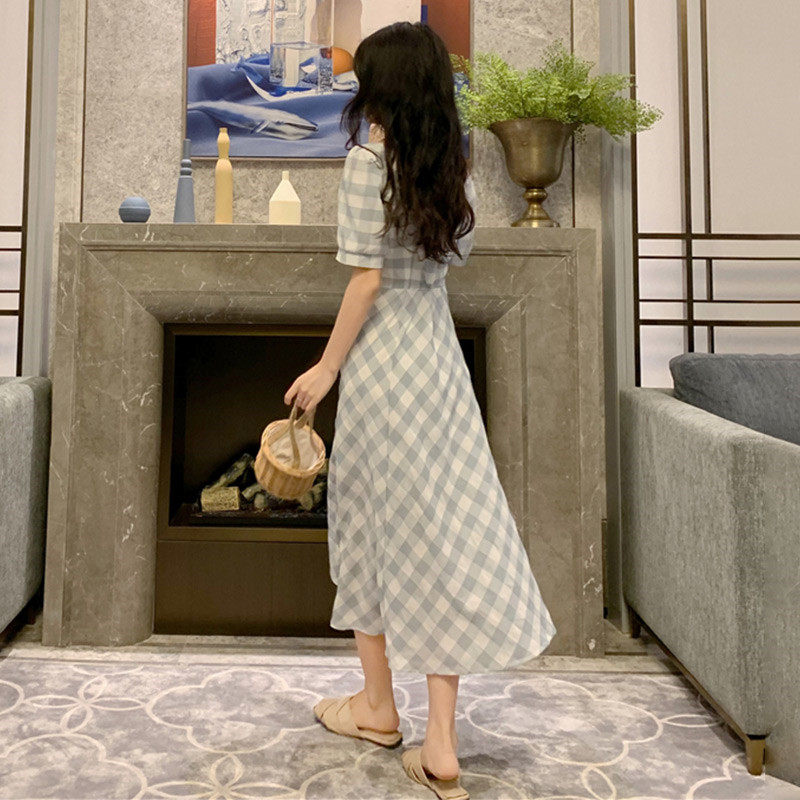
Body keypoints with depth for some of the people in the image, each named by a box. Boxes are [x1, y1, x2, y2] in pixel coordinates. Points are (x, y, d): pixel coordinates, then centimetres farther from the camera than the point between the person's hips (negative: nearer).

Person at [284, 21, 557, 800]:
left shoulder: (369, 158, -9)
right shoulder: (453, 165, 10)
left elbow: (368, 277, -14)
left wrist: (327, 367, -7)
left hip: (383, 355, -6)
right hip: (439, 349, 6)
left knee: (372, 524, 11)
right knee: (445, 522, 4)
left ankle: (378, 704, 29)